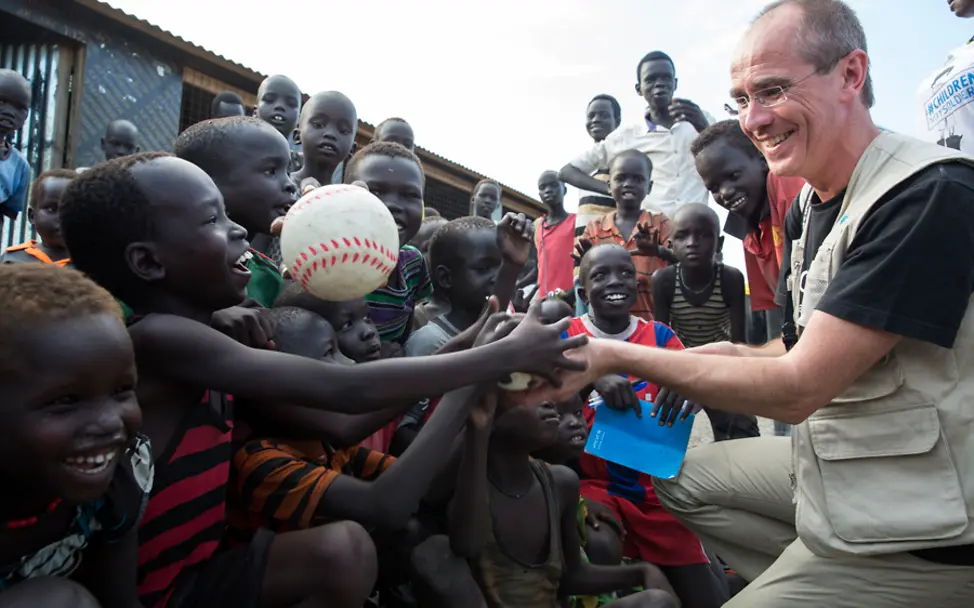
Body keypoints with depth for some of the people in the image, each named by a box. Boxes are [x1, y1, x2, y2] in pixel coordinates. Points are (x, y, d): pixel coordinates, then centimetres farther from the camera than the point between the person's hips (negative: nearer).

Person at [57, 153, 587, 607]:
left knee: (347, 545, 0)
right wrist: (507, 354, -22)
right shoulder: (157, 338, -24)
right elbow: (347, 392, -30)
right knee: (339, 551, -18)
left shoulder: (201, 340, 2)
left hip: (197, 562, 7)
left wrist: (468, 350, -8)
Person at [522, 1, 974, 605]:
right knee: (682, 476, 15)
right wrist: (733, 356, -7)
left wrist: (617, 357, -25)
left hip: (920, 523, -8)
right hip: (841, 462, 8)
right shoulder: (810, 205, 3)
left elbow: (798, 388, -27)